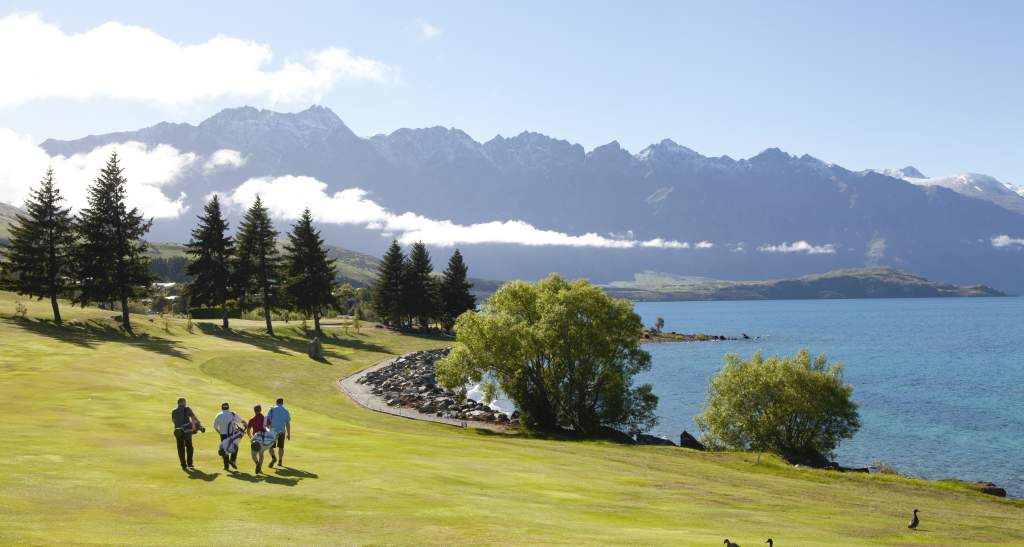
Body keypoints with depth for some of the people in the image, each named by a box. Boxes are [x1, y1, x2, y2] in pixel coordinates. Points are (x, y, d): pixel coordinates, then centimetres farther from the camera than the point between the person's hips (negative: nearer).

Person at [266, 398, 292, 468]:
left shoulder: (272, 410, -1)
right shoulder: (286, 411, 3)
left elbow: (267, 419, -5)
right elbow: (288, 424, 2)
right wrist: (289, 434, 7)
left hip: (273, 431, -2)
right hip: (282, 431, 2)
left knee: (270, 446, 5)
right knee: (281, 447, 16)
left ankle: (273, 457, -20)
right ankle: (280, 461, 18)